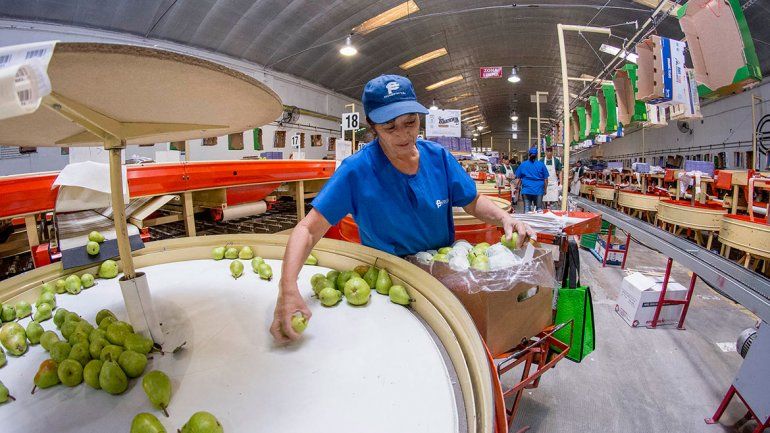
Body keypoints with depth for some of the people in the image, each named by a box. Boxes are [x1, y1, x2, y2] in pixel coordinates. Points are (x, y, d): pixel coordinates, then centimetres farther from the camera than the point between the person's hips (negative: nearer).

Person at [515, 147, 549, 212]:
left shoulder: (523, 164, 3)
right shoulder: (541, 164, 1)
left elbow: (518, 178, 5)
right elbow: (545, 179, 3)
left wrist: (517, 188, 15)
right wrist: (545, 189, 14)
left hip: (526, 190, 0)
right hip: (538, 190, 0)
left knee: (527, 208, 3)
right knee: (539, 208, 9)